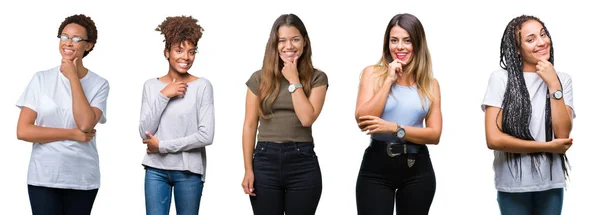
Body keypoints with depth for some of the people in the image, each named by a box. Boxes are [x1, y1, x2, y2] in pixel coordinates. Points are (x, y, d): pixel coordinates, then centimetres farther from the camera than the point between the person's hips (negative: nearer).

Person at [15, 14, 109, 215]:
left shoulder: (99, 84, -1)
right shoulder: (41, 79, 0)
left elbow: (85, 124, -17)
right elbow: (23, 131, -5)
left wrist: (73, 77, -12)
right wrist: (72, 134, -10)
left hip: (82, 179, 0)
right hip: (43, 177, 0)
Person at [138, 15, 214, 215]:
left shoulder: (202, 86, -5)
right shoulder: (151, 86, 4)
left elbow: (206, 135, -11)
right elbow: (145, 132, -2)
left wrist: (162, 146, -9)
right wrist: (163, 96, -10)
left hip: (189, 170, -2)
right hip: (156, 169, 2)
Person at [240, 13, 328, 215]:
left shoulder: (317, 78, 3)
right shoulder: (259, 78, 5)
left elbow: (307, 118, -11)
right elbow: (250, 125, 4)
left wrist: (294, 81, -6)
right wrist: (248, 169, -1)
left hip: (302, 162, -1)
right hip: (265, 160, 1)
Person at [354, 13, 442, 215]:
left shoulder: (430, 83, 7)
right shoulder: (373, 73, 2)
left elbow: (435, 134, -1)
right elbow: (362, 121, -10)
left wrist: (394, 128, -15)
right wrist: (389, 80, -11)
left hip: (418, 169, 2)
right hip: (377, 166, -2)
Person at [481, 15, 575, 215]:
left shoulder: (562, 80, 4)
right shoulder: (501, 78, -6)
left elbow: (562, 134, -8)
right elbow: (494, 139, -13)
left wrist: (553, 85, -12)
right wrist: (547, 147, -9)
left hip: (551, 182, 3)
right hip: (513, 183, -3)